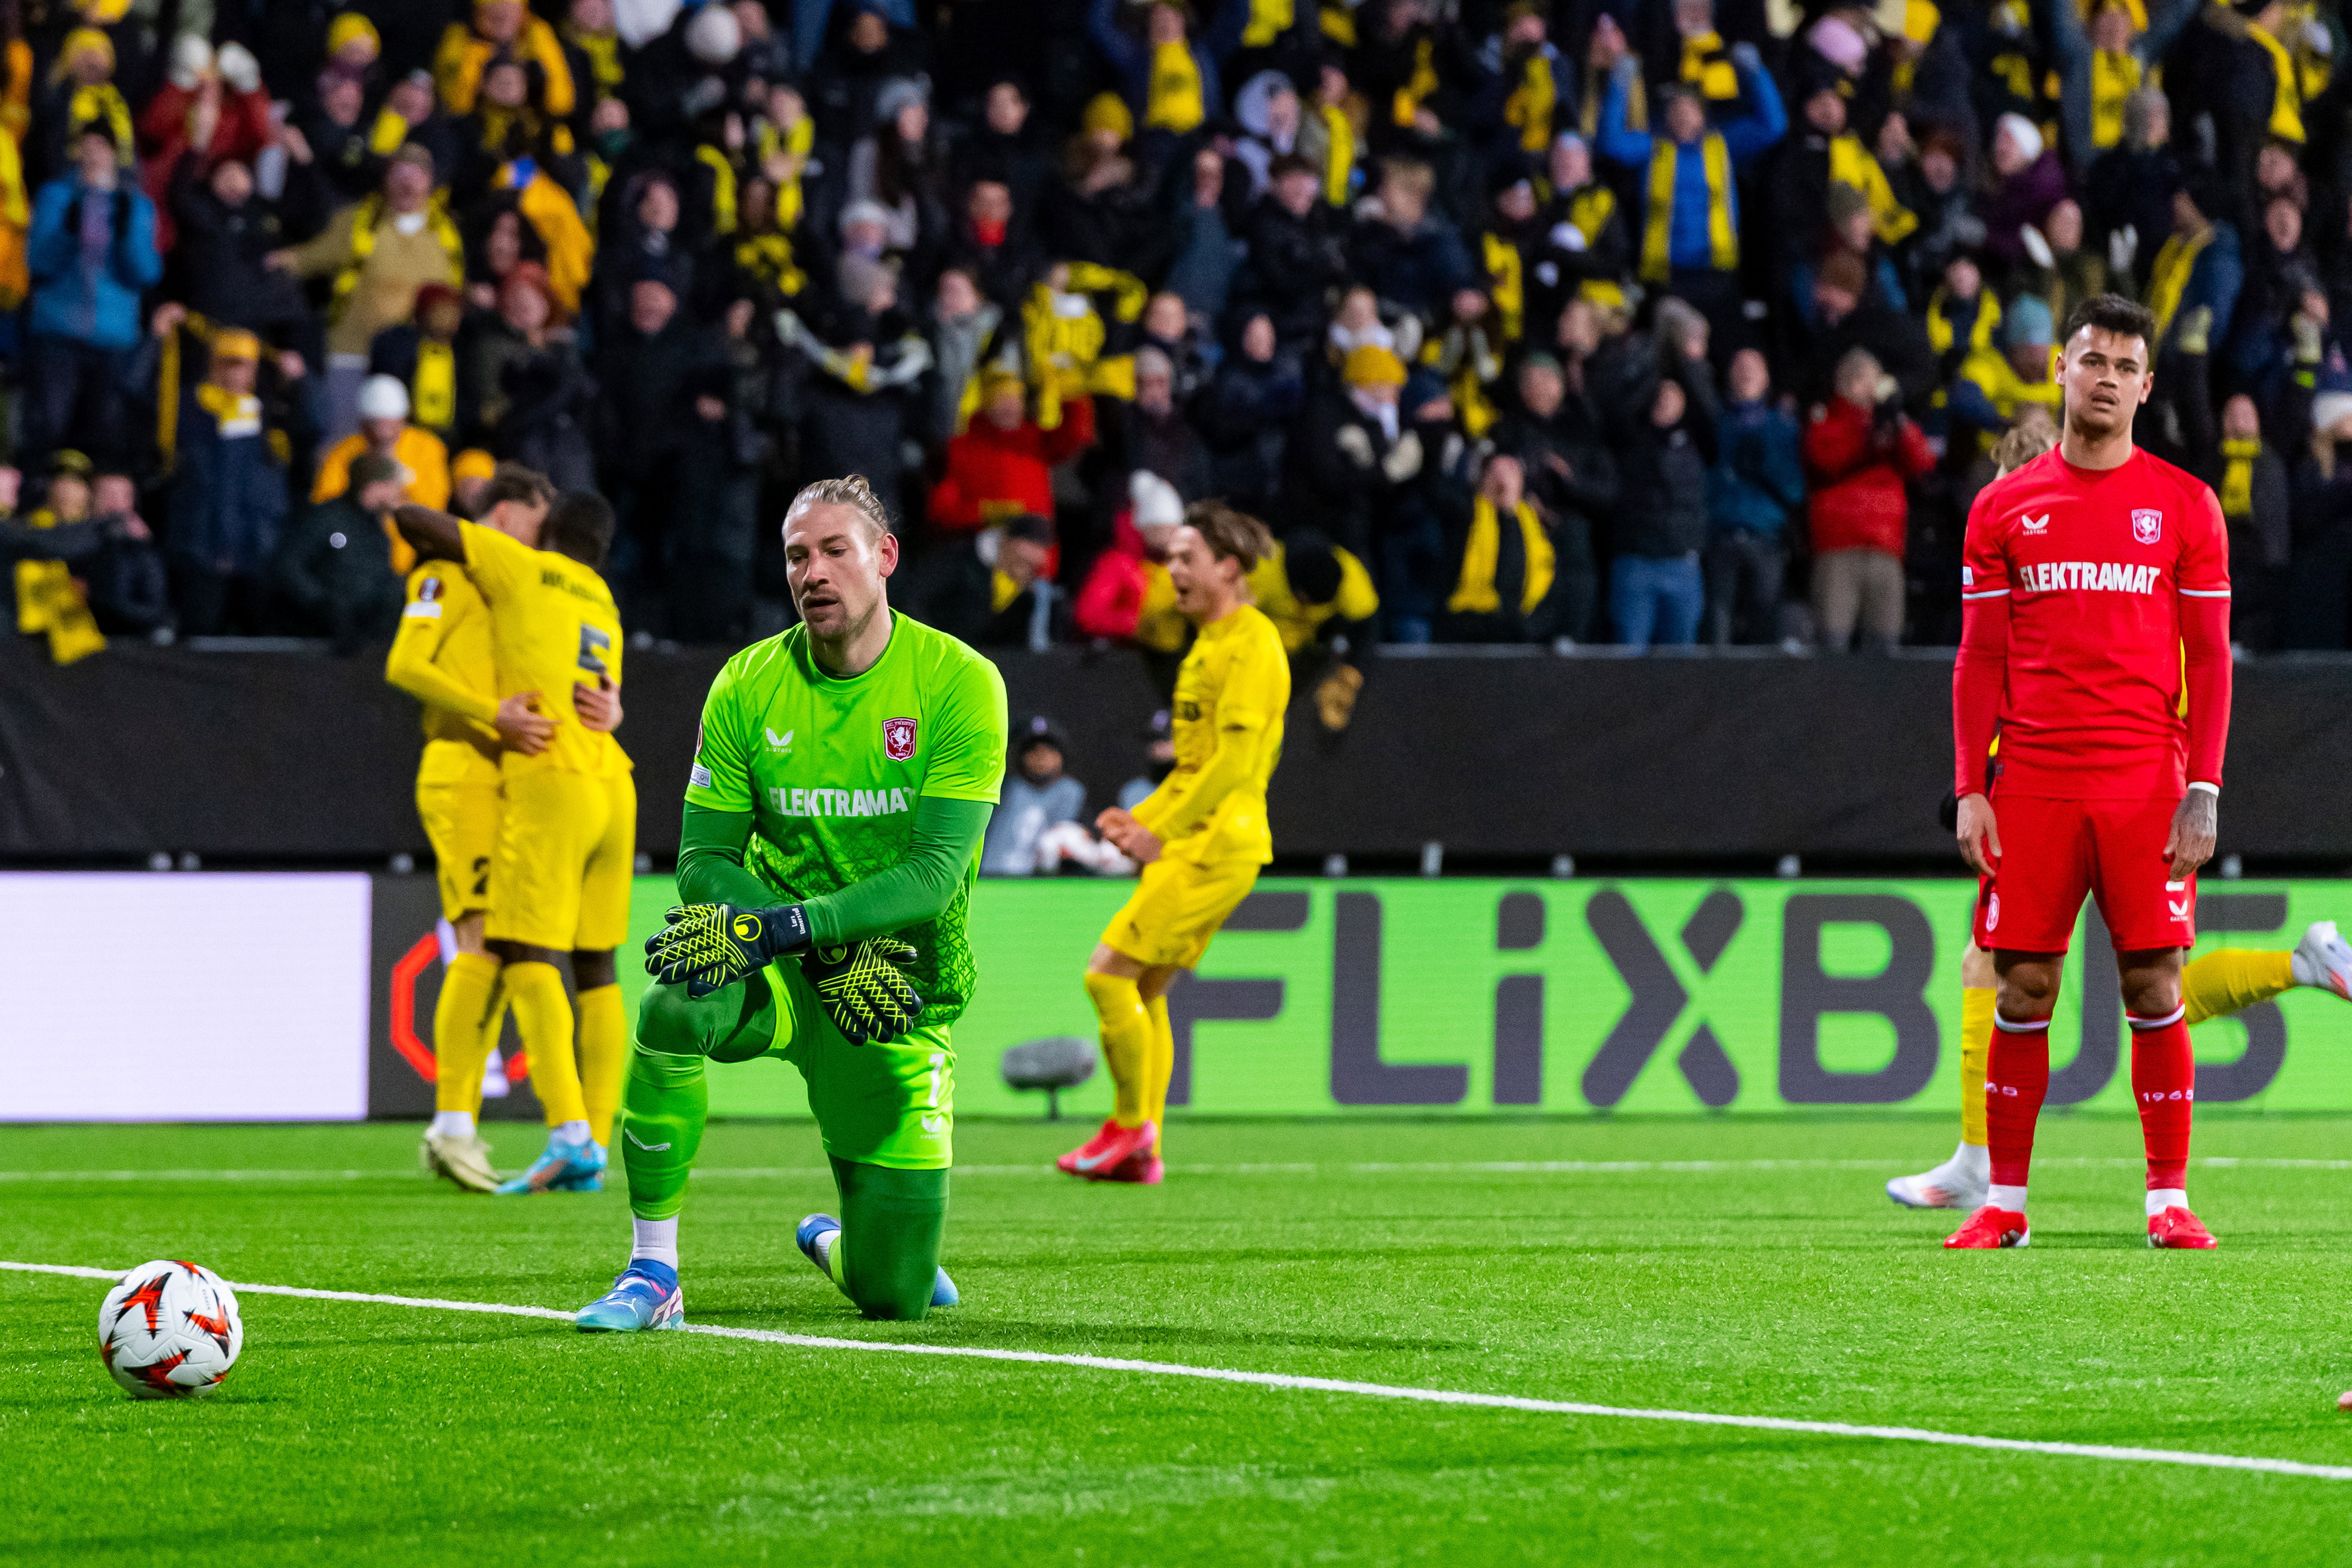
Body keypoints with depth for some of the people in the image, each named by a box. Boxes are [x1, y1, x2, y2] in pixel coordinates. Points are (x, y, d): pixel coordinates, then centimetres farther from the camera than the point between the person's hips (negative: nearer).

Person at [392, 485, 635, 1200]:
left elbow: (412, 519, 2)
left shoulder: (525, 570, 4)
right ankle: (595, 1147, 6)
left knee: (527, 958, -12)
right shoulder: (604, 608, 23)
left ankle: (569, 1134, -26)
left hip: (550, 784, -7)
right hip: (612, 788, 7)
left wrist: (430, 556, 26)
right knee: (596, 970, 9)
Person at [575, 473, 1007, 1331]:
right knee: (674, 1008, -37)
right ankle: (652, 1274, -21)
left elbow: (937, 871, -19)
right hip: (783, 970, 1)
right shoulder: (747, 687, -4)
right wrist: (833, 953, -21)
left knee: (894, 1296, 0)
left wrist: (791, 925, -32)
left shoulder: (961, 684, -11)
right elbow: (705, 859, -5)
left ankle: (835, 1242, 41)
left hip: (903, 1004, -1)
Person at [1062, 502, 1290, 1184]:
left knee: (1109, 973, -12)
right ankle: (1141, 1151, 9)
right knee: (1144, 991, 8)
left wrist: (1163, 832, -20)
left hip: (1218, 846, -10)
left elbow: (1237, 758, -20)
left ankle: (1131, 1123, -3)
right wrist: (1140, 818, 13)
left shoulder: (1251, 643, -12)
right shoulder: (1209, 644, 19)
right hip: (1188, 846, 10)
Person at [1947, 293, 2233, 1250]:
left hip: (2146, 784, -1)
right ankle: (2004, 1200, 7)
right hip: (2032, 783, 1)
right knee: (2022, 990, 0)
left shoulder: (2185, 506, 6)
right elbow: (1980, 660, 9)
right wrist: (1969, 790, 0)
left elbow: (2209, 659, 5)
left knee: (2154, 988, -3)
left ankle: (2168, 1198, 3)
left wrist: (2203, 792, -5)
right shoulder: (2004, 507, 9)